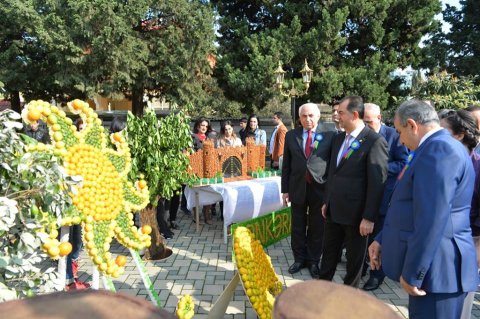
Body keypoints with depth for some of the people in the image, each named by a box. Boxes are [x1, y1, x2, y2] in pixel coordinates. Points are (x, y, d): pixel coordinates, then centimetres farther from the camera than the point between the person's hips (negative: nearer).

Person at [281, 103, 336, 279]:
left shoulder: (329, 135, -4)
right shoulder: (291, 135, 4)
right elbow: (286, 164, 6)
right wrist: (285, 190, 4)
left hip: (320, 188, -2)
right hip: (298, 188, 2)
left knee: (317, 228, 11)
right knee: (298, 227, 13)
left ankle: (313, 261, 29)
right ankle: (299, 259, 31)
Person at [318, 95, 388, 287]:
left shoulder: (375, 142, -15)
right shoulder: (339, 138, 8)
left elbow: (377, 183, -17)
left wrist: (369, 218, -17)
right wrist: (327, 201, 14)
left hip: (355, 214, -6)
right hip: (334, 210, 7)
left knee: (354, 257, 14)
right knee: (329, 251, 19)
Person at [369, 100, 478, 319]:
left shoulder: (439, 149, -19)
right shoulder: (436, 148, 14)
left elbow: (432, 221, -25)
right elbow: (410, 207, 17)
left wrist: (412, 273, -20)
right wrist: (381, 240, 13)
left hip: (435, 269, -9)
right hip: (428, 265, 9)